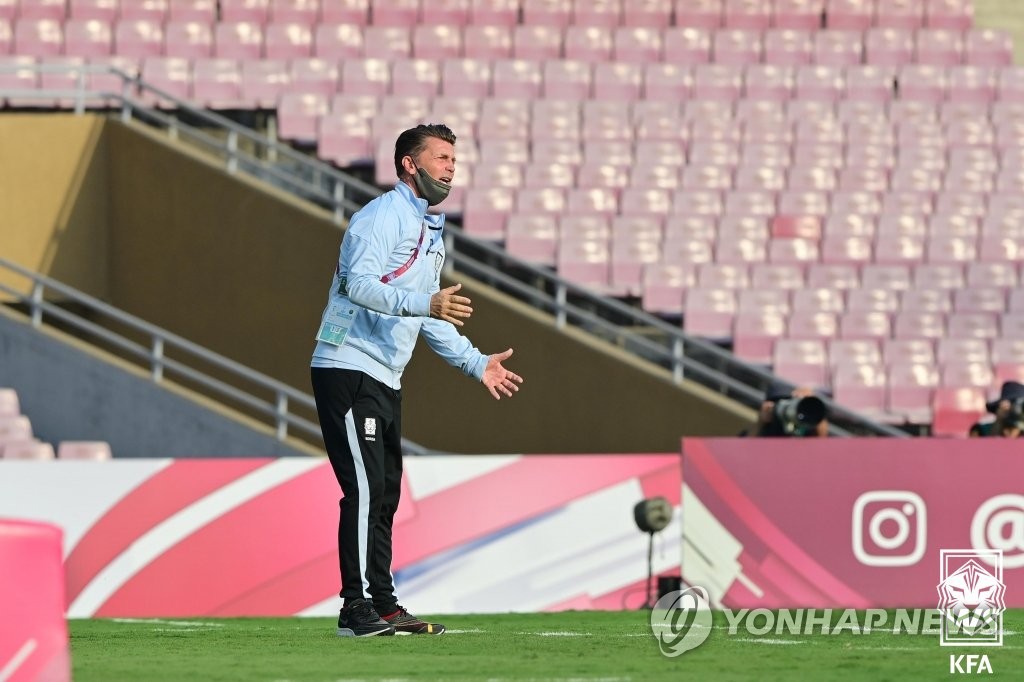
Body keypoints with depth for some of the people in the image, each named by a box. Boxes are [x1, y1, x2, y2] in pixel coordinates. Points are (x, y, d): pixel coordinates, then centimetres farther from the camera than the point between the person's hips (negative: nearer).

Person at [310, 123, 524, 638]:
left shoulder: (433, 231, 20)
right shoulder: (381, 218, -11)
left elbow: (428, 316, 29)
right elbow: (360, 283, -26)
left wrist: (475, 363, 24)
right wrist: (424, 304, -36)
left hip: (386, 381, 10)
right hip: (348, 369, -10)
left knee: (385, 494, 10)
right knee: (365, 489, -15)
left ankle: (383, 606, 15)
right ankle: (357, 609, -16)